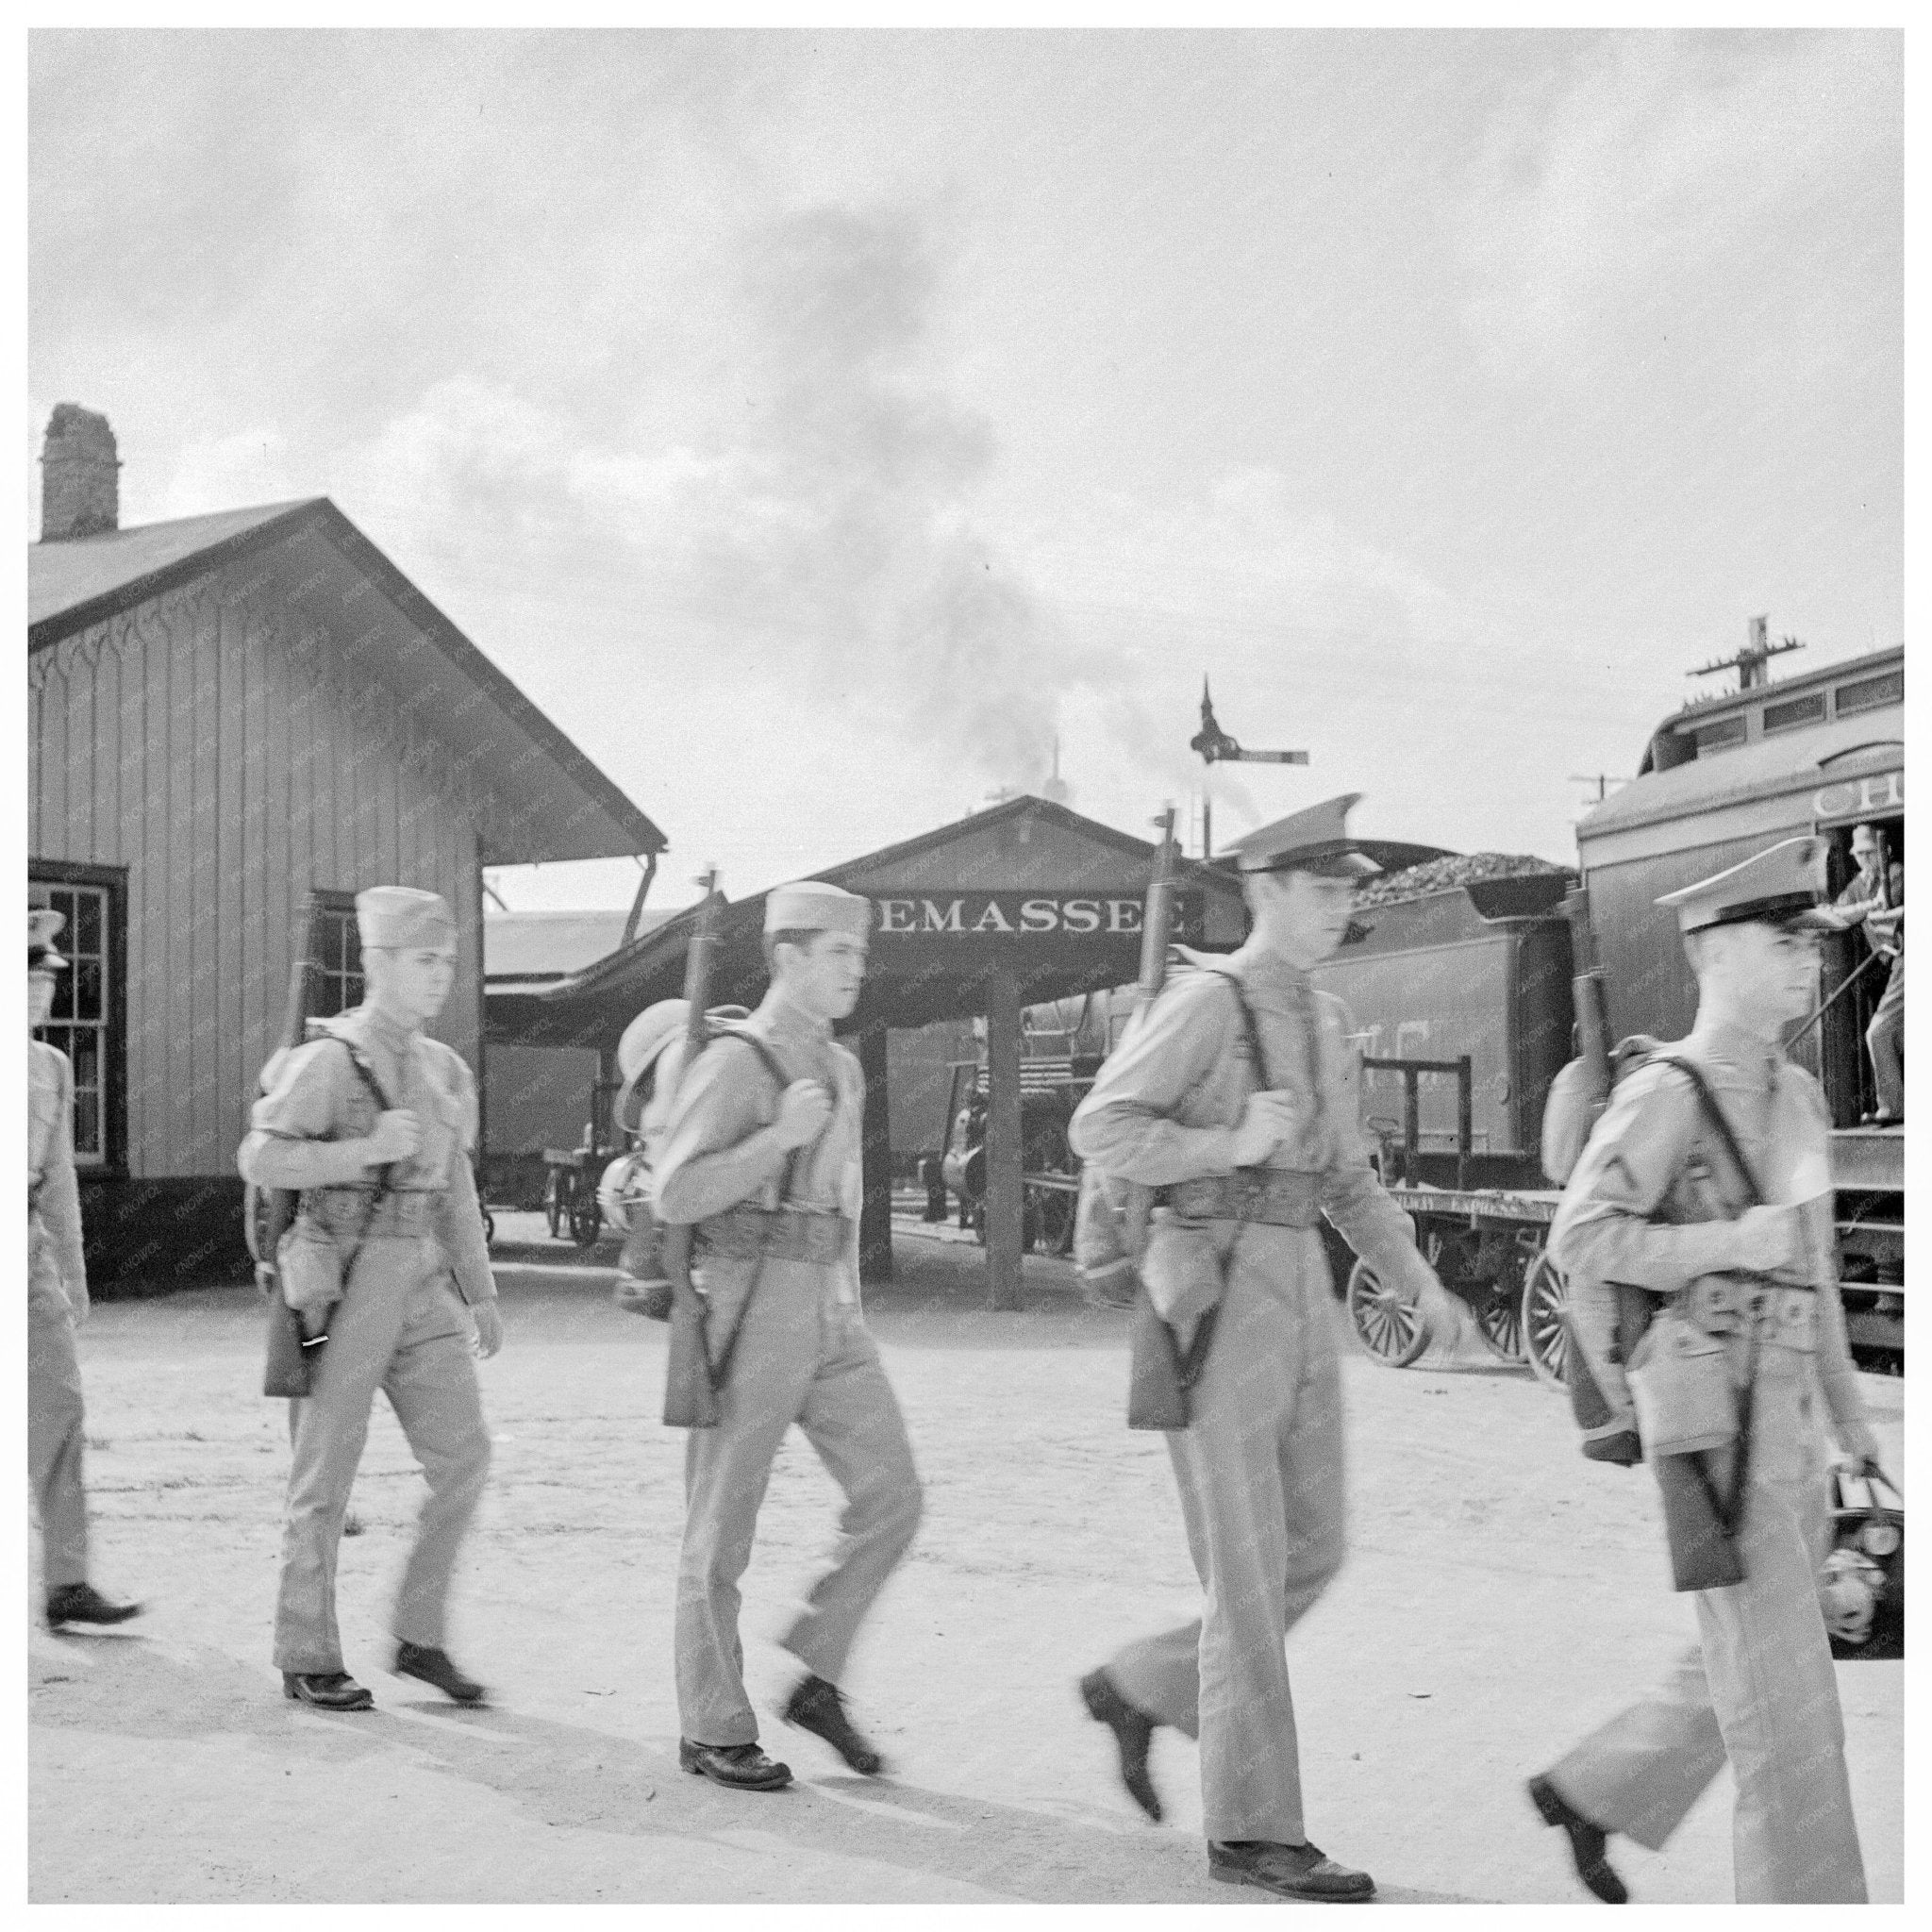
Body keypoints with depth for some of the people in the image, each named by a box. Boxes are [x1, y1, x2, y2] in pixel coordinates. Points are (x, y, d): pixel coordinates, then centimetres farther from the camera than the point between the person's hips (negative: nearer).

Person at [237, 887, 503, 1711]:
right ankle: (307, 1659, 12)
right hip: (344, 1278, -6)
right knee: (327, 1472, 1)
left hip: (422, 1284, 6)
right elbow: (259, 1160, -15)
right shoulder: (328, 1061, -8)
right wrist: (366, 1149, -23)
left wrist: (481, 1294, 18)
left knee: (462, 1457, -1)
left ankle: (418, 1636, 11)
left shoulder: (444, 1069, 13)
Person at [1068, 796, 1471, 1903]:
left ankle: (1141, 1690, 26)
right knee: (1249, 1569, -6)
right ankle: (1255, 1827, 1)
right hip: (1212, 1295, -9)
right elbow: (1101, 1132, -15)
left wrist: (1421, 1283, 9)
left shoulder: (1325, 1022, 17)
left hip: (1297, 1298, 9)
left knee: (1313, 1553, 9)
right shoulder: (1204, 1000, -9)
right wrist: (1232, 1145, -26)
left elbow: (1346, 1185, 21)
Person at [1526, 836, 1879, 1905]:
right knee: (1780, 1682, -4)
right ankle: (1806, 1898, 5)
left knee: (1748, 1667, 16)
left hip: (1784, 1417, 9)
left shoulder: (1796, 1097, 15)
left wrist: (1850, 1413, 21)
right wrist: (1732, 1243, -23)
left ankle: (1588, 1790, 32)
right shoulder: (1664, 1094, -12)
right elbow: (1579, 1240, -20)